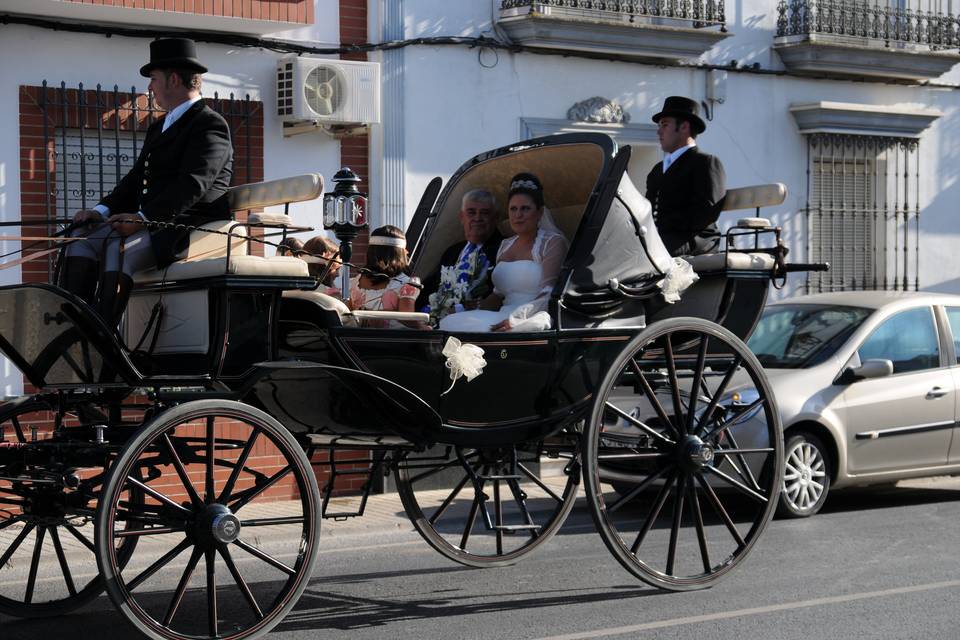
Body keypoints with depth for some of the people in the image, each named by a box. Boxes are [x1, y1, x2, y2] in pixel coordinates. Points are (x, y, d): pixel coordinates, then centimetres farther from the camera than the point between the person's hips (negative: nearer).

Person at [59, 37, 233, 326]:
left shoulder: (211, 124, -6)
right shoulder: (158, 129, 26)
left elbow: (193, 183, -20)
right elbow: (137, 179, 20)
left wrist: (143, 217, -30)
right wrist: (103, 210, 0)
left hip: (192, 226, -9)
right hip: (156, 224, 9)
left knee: (119, 246, -31)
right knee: (84, 235, -9)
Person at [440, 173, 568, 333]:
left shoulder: (553, 242, 2)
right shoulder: (505, 245, 25)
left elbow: (549, 295, -11)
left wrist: (516, 319, -26)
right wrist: (475, 311, 7)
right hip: (503, 318, 7)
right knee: (450, 322, -19)